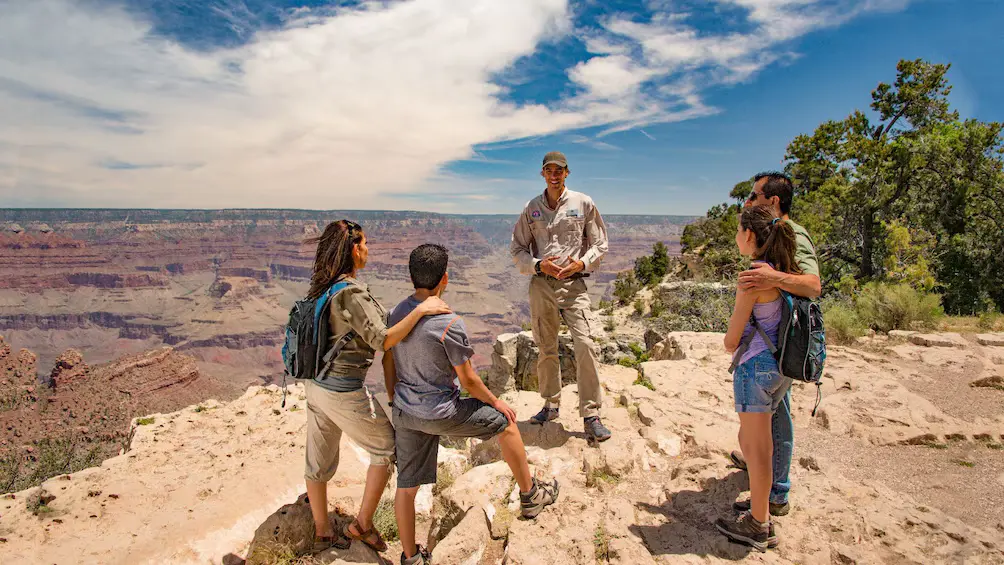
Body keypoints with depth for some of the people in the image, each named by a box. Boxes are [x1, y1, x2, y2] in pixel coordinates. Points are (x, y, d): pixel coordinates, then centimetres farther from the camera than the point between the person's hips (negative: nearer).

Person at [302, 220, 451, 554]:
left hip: (316, 386, 8)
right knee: (386, 448, 13)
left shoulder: (323, 288, 4)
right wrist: (420, 310, -25)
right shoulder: (351, 292, -21)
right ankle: (362, 524, 22)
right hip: (344, 392, -8)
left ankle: (322, 532, 39)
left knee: (320, 461, 20)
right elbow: (382, 341, -25)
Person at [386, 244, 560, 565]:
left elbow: (388, 362, 10)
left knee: (407, 485, 16)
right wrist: (495, 402, 2)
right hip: (440, 414, -6)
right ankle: (530, 496, 28)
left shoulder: (397, 313, 0)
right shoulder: (449, 324, -22)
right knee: (505, 422, 14)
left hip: (404, 414, 7)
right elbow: (468, 381, -15)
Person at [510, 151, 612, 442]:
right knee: (546, 349, 10)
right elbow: (517, 249, 11)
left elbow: (599, 244, 8)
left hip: (574, 284, -2)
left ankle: (591, 415, -3)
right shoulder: (531, 208, 9)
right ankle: (551, 404, 28)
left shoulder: (584, 204, 5)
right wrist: (538, 265, -8)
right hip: (541, 285, 2)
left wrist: (582, 263, -11)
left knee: (585, 345, -12)